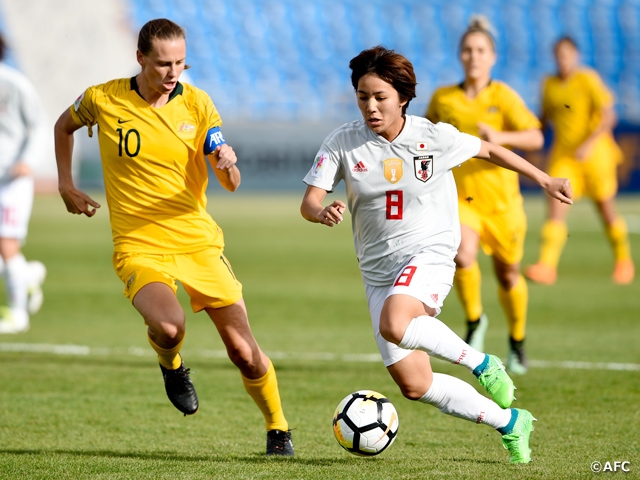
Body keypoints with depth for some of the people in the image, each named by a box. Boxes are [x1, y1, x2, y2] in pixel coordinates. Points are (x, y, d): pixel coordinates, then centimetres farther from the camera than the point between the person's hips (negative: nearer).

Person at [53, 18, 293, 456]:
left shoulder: (197, 104, -2)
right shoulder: (103, 100, -5)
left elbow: (231, 184, -4)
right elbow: (65, 126, 19)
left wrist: (229, 164, -26)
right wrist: (66, 186, 12)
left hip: (199, 242, 2)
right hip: (138, 247, -2)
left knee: (244, 351, -2)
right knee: (169, 326, -31)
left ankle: (278, 429, 23)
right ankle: (171, 366, 6)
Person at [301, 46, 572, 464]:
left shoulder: (434, 137, -8)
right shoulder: (343, 143, -5)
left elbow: (488, 150, 10)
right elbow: (309, 201, -9)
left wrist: (545, 180, 15)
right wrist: (323, 213, -33)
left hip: (430, 256, -4)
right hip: (378, 270, 4)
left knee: (394, 325, -36)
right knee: (414, 385, -1)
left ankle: (481, 363, -13)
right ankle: (509, 422, 15)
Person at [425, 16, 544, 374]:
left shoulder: (503, 96, -7)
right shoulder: (443, 99, 1)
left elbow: (536, 138, -17)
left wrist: (501, 137, -32)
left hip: (500, 197, -1)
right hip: (459, 197, 1)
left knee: (508, 276, 11)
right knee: (464, 256, -28)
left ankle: (518, 341, 37)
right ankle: (475, 321, -2)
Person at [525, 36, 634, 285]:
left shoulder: (588, 80, -11)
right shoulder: (549, 85, 5)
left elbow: (609, 116, -14)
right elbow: (545, 117, 20)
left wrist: (589, 143, -24)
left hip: (594, 153, -4)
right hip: (563, 155, 4)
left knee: (606, 209, 7)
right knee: (556, 208, -13)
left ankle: (623, 259, 28)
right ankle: (547, 265, -21)